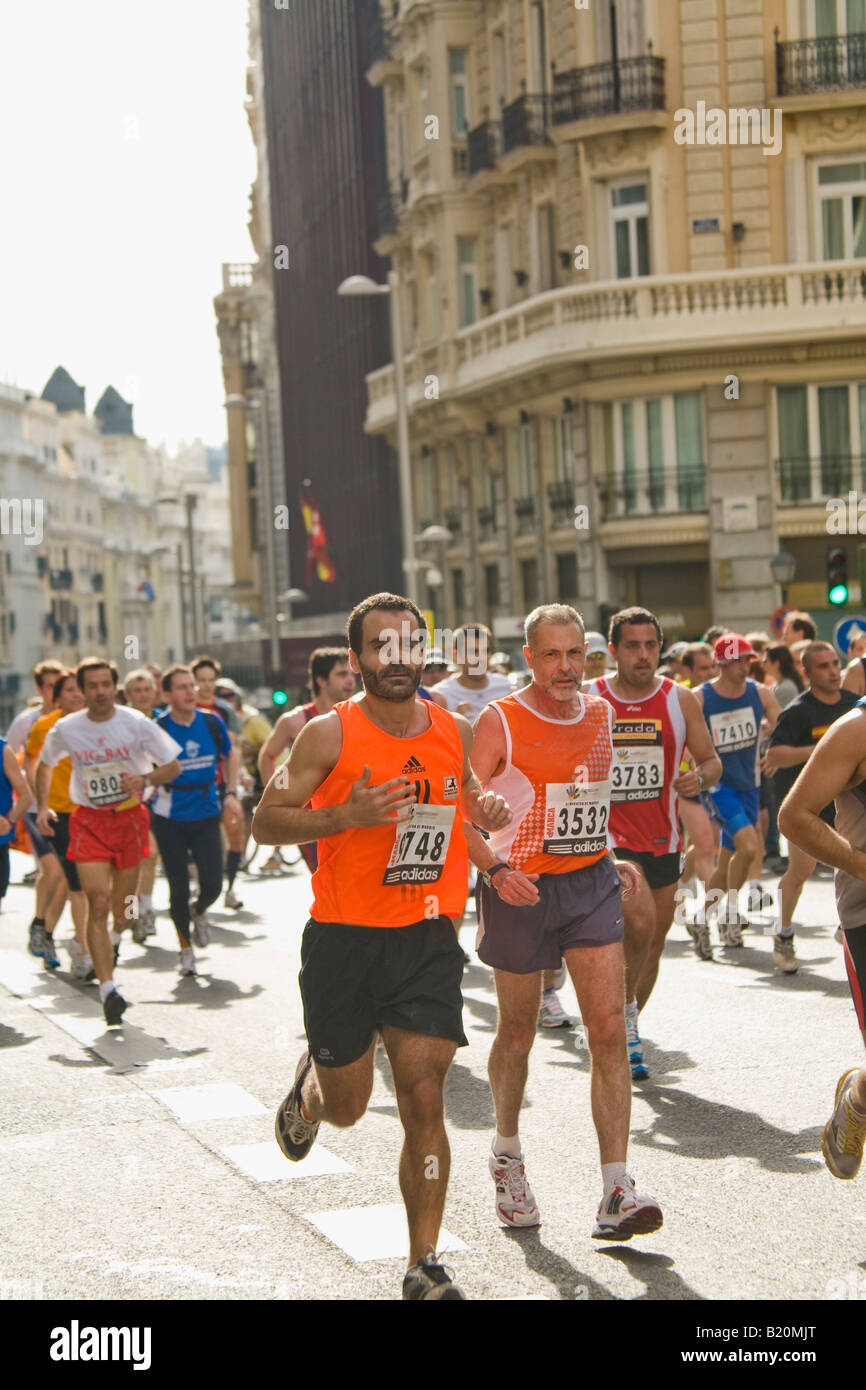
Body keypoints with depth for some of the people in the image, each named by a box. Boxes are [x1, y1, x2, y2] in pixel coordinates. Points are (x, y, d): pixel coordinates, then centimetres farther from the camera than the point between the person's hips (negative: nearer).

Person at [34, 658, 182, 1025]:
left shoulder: (137, 724, -8)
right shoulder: (65, 730, -4)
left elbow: (173, 766, 0)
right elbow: (44, 764, 16)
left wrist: (145, 778, -19)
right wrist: (42, 806, 5)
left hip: (130, 818, 1)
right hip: (89, 822, -1)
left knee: (123, 905, 12)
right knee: (98, 905, -14)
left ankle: (115, 939, 49)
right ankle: (107, 988, -14)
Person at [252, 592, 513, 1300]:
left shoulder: (455, 730, 4)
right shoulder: (329, 735, -10)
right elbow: (266, 821, -9)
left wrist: (486, 810, 1)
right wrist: (348, 815, -23)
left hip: (427, 940, 2)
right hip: (343, 940, -2)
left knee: (423, 1098, -6)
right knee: (347, 1106, 10)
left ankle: (425, 1266, 2)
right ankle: (310, 1085, 48)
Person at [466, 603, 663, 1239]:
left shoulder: (601, 714, 7)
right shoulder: (499, 722, -10)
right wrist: (496, 869, -27)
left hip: (591, 884, 4)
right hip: (521, 888, -4)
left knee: (610, 1030, -8)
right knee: (517, 1035, 10)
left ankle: (617, 1192, -9)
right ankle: (507, 1155, 37)